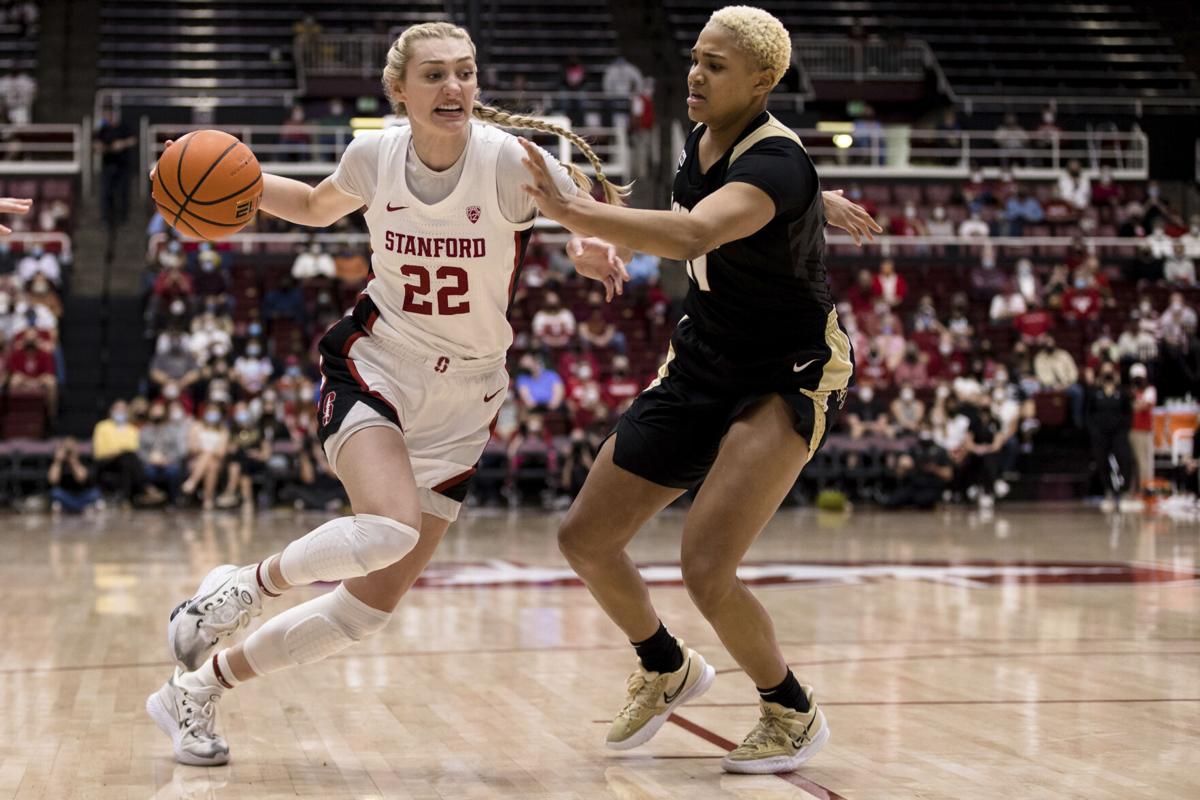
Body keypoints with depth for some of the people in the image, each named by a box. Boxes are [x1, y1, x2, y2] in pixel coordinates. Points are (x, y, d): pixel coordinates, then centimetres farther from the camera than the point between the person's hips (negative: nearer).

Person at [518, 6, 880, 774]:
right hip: (701, 366, 8)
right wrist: (821, 203, 38)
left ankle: (795, 714, 6)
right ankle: (668, 670, 34)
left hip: (790, 379, -8)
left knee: (707, 568, -22)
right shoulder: (705, 139, -2)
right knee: (586, 540, 6)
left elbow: (693, 234, -47)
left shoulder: (774, 161, -27)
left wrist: (570, 211, -54)